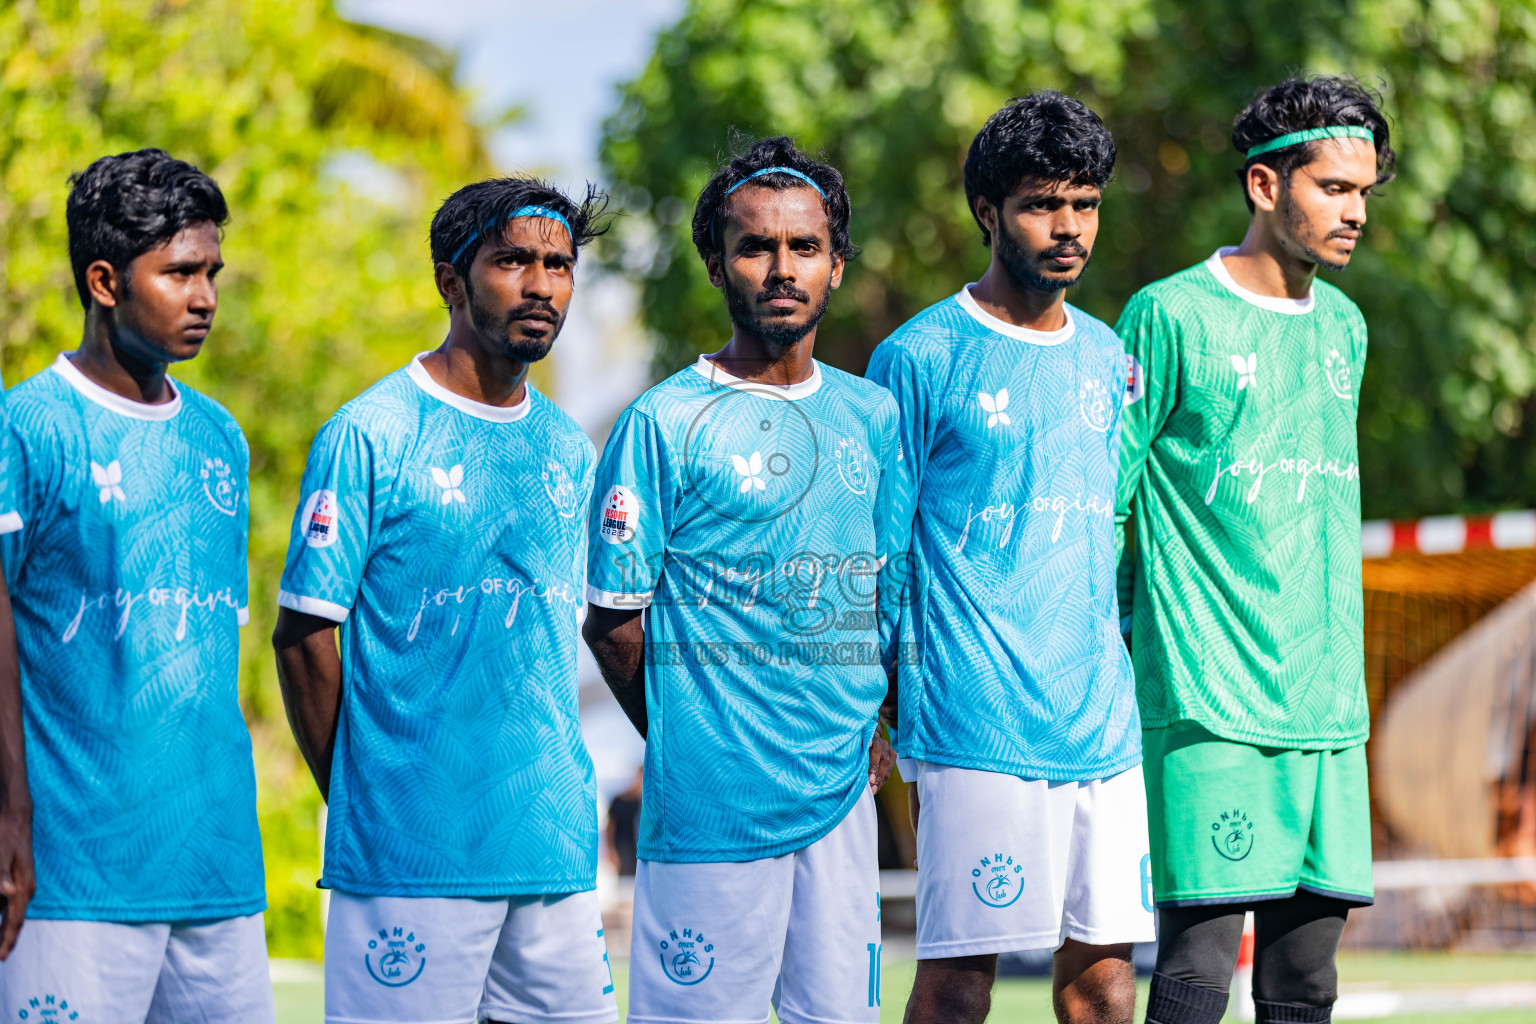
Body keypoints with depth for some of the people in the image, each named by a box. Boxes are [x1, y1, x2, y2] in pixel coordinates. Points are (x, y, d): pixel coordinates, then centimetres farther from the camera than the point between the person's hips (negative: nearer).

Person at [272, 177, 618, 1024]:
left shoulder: (568, 450, 13)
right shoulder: (370, 437, -5)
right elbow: (303, 635, -4)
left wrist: (556, 802, 13)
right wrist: (356, 800, -1)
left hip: (555, 849, 6)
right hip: (410, 851, -6)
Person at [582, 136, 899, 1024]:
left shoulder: (876, 419, 10)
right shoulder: (665, 425, -5)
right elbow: (613, 623, -3)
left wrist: (865, 733, 11)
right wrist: (688, 747, 1)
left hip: (843, 797, 5)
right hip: (712, 812, -5)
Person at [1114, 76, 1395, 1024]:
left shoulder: (1344, 327, 16)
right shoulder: (1170, 318, -5)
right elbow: (1104, 498, -2)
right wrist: (1133, 629, -3)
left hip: (1328, 705, 6)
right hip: (1210, 702, -6)